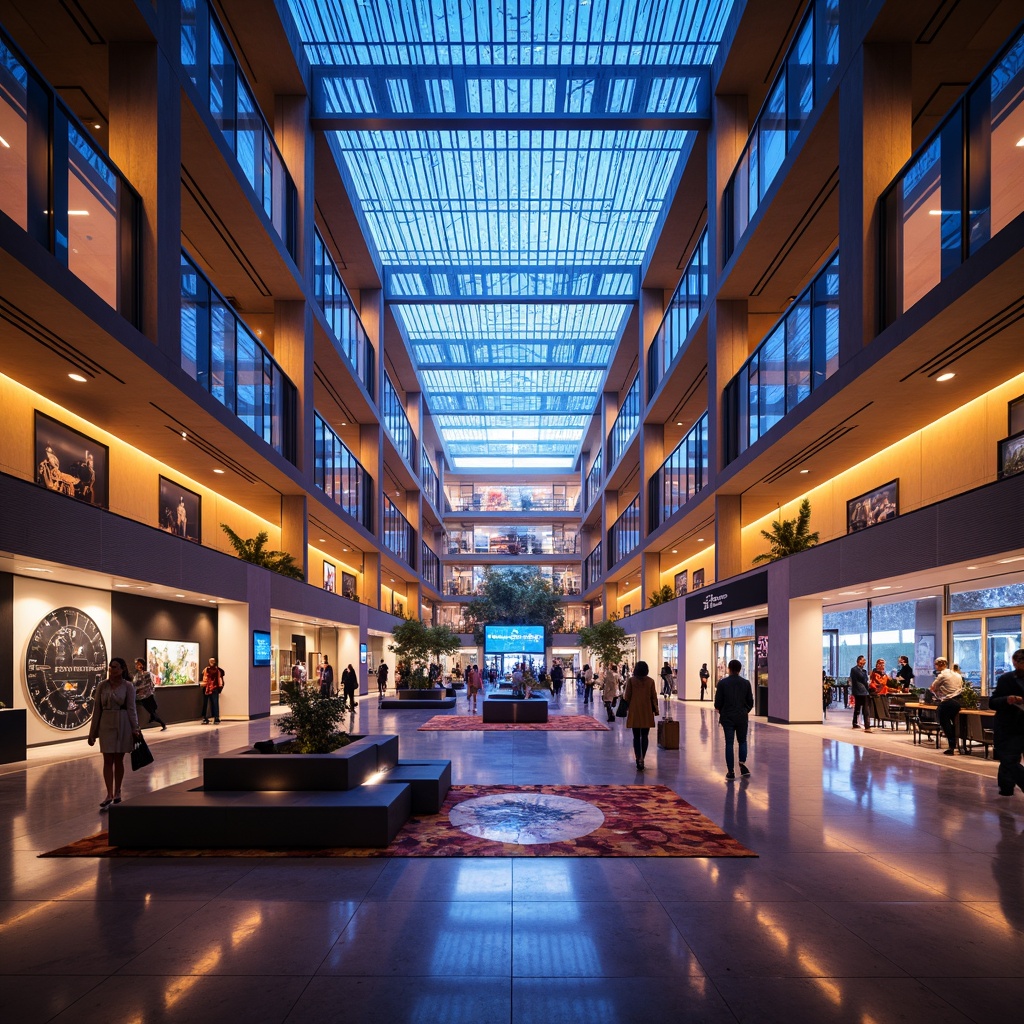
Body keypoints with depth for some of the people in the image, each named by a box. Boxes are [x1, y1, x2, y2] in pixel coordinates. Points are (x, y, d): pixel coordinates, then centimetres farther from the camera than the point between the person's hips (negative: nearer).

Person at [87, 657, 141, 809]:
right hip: (106, 725, 1)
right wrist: (92, 732, 4)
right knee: (108, 760, -2)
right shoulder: (102, 686, 1)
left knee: (119, 760, 8)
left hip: (122, 725, -1)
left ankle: (117, 792, 20)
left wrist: (135, 728, -8)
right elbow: (97, 709, 4)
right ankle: (109, 795, -2)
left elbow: (131, 708, -3)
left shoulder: (128, 686, -4)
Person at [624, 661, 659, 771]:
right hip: (647, 712, 0)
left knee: (636, 736, 8)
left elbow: (627, 696, -2)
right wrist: (655, 710, 10)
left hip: (634, 712, 0)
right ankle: (642, 758, -3)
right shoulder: (650, 681, -2)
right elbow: (654, 697, 1)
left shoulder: (631, 680, -5)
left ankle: (638, 759, 2)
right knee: (645, 736, 9)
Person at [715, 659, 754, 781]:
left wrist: (721, 712, 14)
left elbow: (718, 703, -5)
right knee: (742, 741, 18)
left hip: (727, 717, -1)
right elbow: (750, 702, 2)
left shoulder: (722, 683, -7)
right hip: (742, 717, 1)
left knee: (729, 743, 4)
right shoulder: (746, 683, -2)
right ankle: (742, 764, 2)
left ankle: (731, 771, 4)